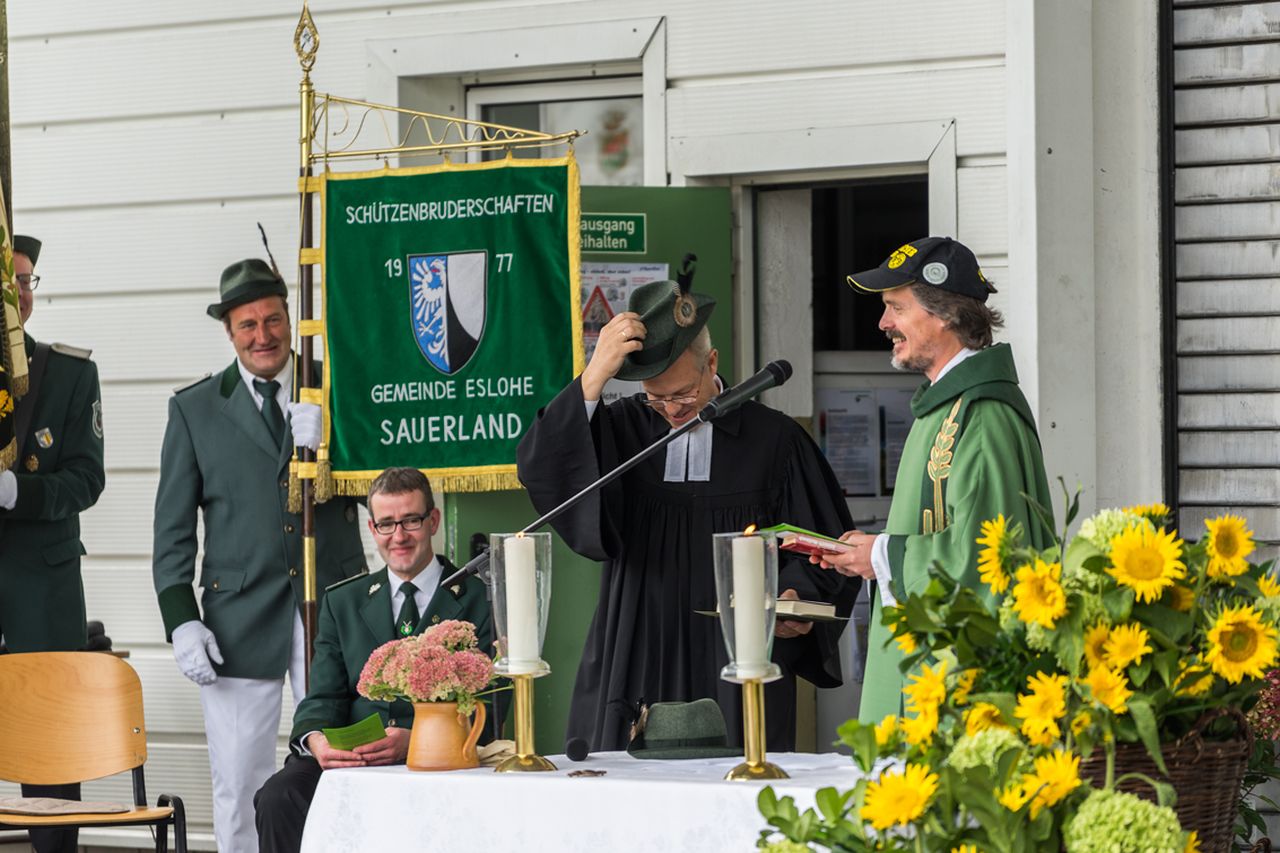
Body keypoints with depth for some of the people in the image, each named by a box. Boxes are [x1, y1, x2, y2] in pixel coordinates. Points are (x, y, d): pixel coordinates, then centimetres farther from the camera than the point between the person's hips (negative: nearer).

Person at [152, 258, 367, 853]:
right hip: (241, 619, 0)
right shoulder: (194, 408, 8)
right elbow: (173, 527, 7)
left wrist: (325, 447, -12)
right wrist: (181, 621, -3)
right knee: (239, 787, -1)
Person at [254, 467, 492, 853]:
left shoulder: (477, 600, 8)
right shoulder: (342, 602, 21)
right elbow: (324, 698, 12)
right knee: (278, 797, -29)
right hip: (350, 761, 3)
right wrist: (316, 740, -14)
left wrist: (414, 740, -20)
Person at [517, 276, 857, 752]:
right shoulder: (621, 429, 6)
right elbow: (540, 470, -11)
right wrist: (595, 376, -20)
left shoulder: (772, 440, 4)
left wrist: (795, 597, -12)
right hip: (636, 671, 1)